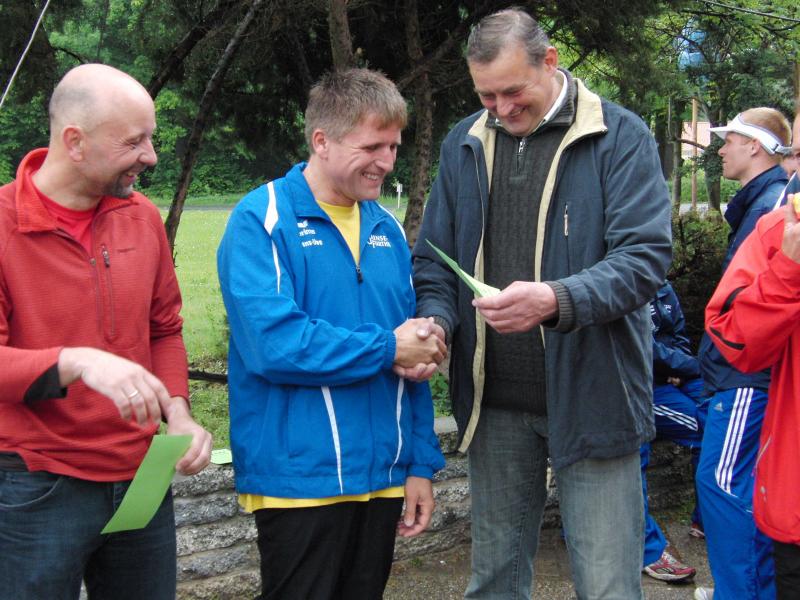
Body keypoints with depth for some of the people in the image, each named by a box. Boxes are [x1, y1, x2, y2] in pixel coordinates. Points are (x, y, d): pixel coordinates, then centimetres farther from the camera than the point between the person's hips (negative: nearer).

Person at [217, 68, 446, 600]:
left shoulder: (386, 228, 9)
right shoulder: (263, 221, -11)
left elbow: (415, 354, 13)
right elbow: (272, 344, -24)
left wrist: (420, 464, 10)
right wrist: (388, 348, -15)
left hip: (381, 476, 6)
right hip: (299, 479, -6)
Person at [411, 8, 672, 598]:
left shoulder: (621, 137, -6)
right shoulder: (463, 144, 8)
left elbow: (646, 255, -15)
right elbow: (434, 257, 12)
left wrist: (556, 299, -32)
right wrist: (436, 318, -10)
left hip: (590, 396, -4)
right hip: (495, 401, 4)